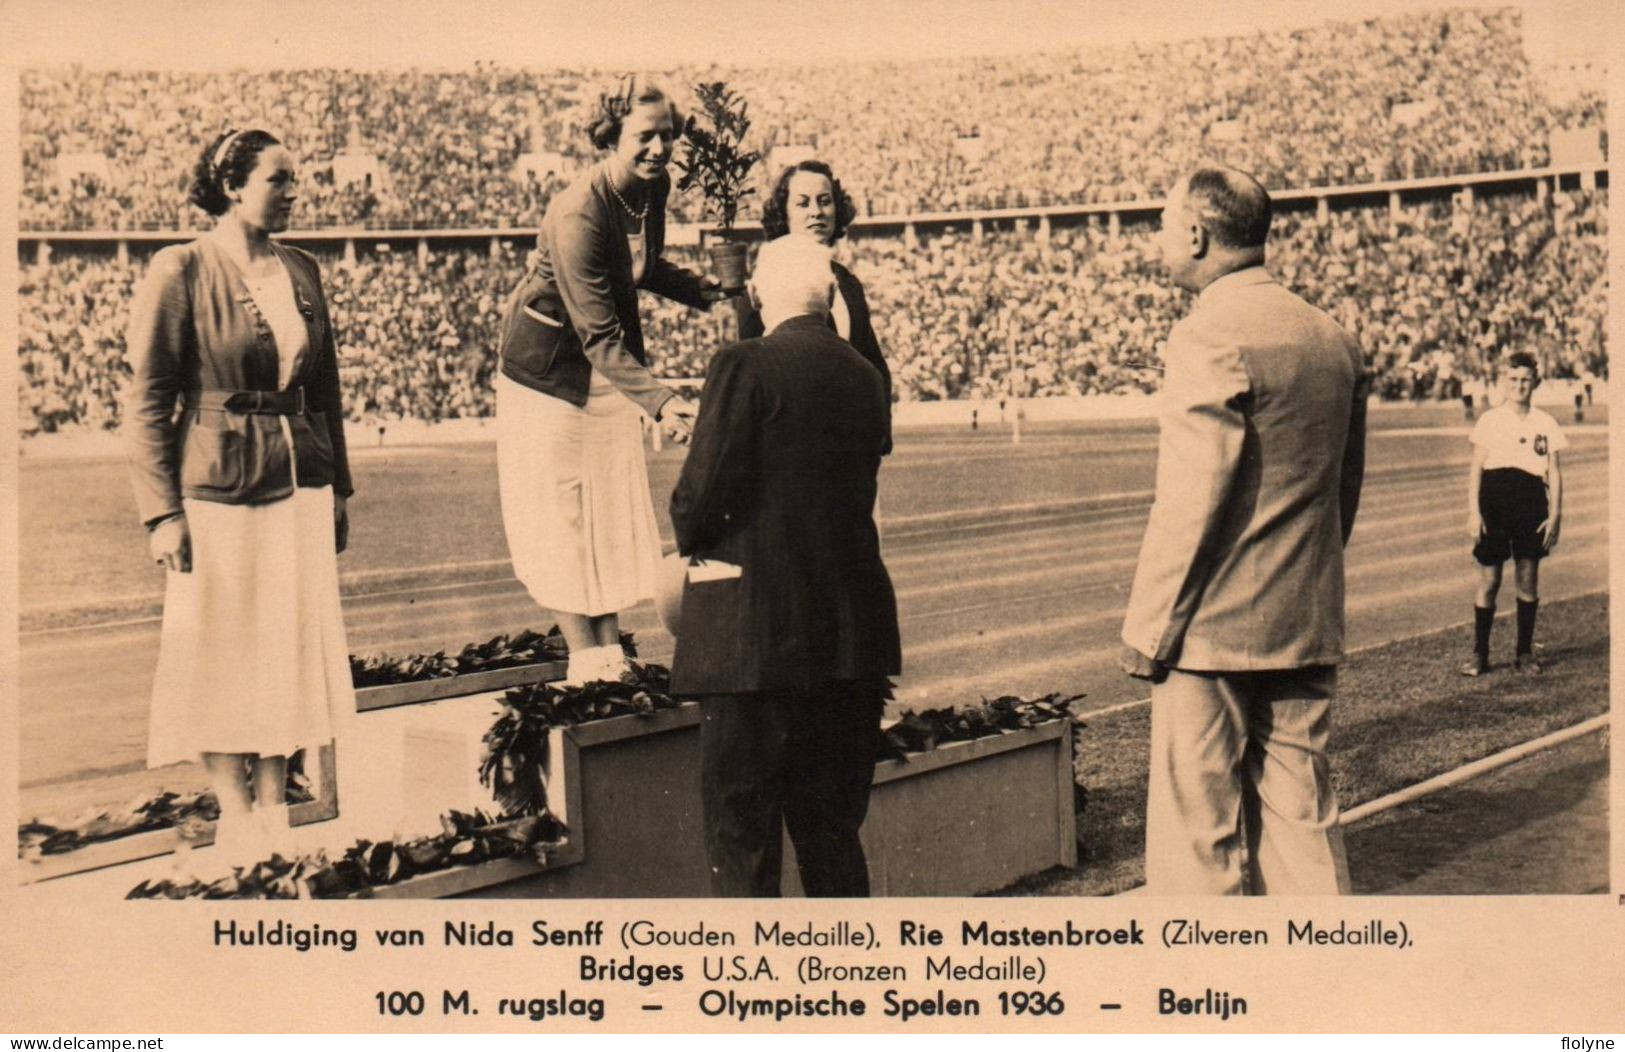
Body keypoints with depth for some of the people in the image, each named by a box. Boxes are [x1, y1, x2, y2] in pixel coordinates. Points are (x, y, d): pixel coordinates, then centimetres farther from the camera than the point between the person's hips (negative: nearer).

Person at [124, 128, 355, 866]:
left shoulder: (302, 272, 9)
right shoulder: (182, 272, -8)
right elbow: (146, 399, -8)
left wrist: (338, 487, 14)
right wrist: (162, 511, -13)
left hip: (300, 484, 6)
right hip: (217, 488, -5)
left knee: (293, 648, 8)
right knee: (221, 654, 2)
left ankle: (273, 806, 19)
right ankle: (234, 815, 14)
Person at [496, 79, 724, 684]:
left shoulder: (654, 186, -7)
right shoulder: (578, 214, -31)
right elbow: (599, 337, -34)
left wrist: (710, 292, 9)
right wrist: (660, 402, -43)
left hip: (611, 362, 8)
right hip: (550, 358, -8)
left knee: (617, 511, 9)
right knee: (561, 515, -3)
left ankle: (611, 656, 15)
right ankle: (585, 663, 3)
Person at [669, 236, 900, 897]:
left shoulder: (744, 367, -11)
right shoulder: (864, 377, 9)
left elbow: (705, 489, -16)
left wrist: (692, 538, 6)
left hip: (753, 630, -6)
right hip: (850, 631, 6)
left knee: (740, 829, 2)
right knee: (832, 825, 16)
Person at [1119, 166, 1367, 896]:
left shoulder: (1210, 335, -14)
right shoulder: (1332, 339, 11)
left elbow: (1190, 500, -17)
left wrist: (1148, 629, -11)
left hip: (1215, 629, -8)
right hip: (1308, 627, 8)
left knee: (1197, 833, 0)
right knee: (1302, 821, 13)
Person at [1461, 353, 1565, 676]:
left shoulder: (1545, 424, 6)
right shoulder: (1489, 421, 4)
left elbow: (1554, 473, 8)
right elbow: (1475, 469, 3)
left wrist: (1555, 515, 2)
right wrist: (1473, 512, -4)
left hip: (1531, 503, 1)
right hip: (1494, 502, -1)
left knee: (1528, 579, 4)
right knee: (1488, 579, 0)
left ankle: (1524, 653, 15)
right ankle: (1479, 654, 7)